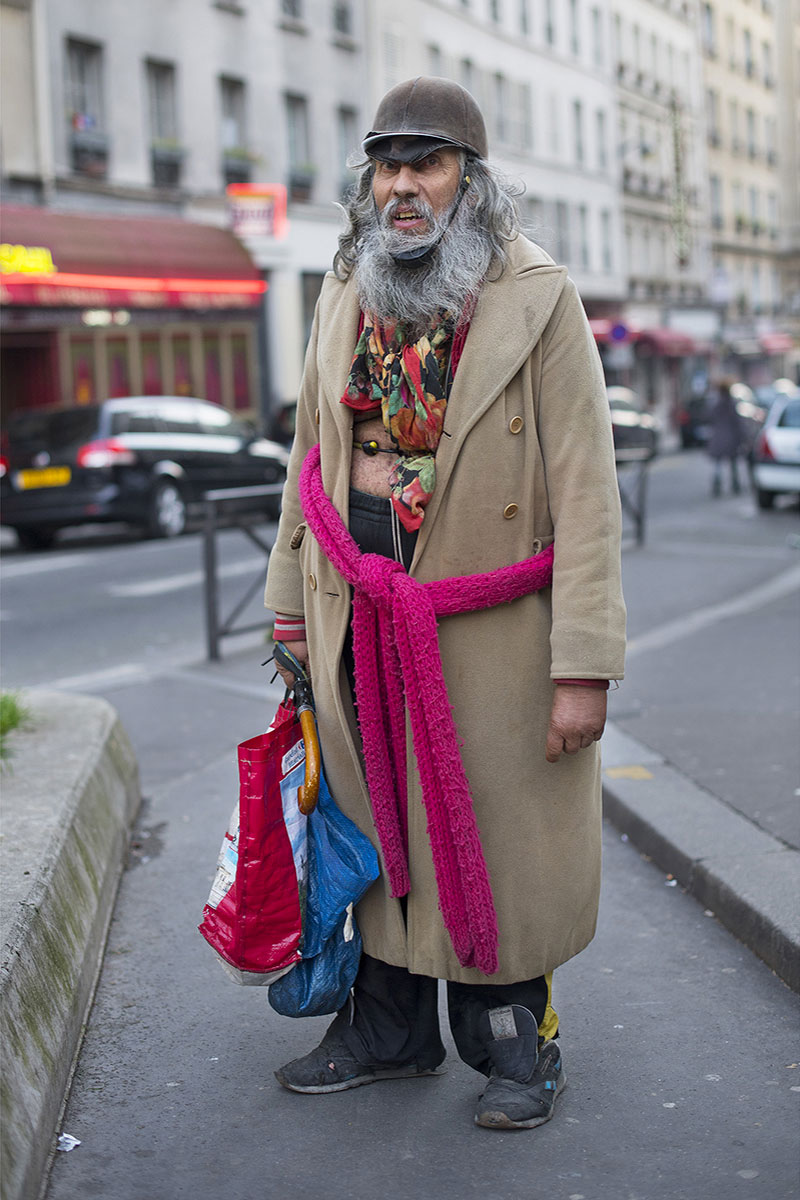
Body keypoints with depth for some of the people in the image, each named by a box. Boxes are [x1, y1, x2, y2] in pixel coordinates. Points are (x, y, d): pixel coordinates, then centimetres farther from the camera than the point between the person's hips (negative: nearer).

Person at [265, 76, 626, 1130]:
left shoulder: (537, 295, -9)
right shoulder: (346, 292, 8)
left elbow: (586, 486, -13)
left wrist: (584, 664, -18)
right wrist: (292, 595, 15)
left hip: (489, 627, -5)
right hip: (362, 624, 5)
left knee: (499, 838, 4)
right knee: (378, 822, 14)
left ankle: (516, 1044, 24)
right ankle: (391, 1030, 31)